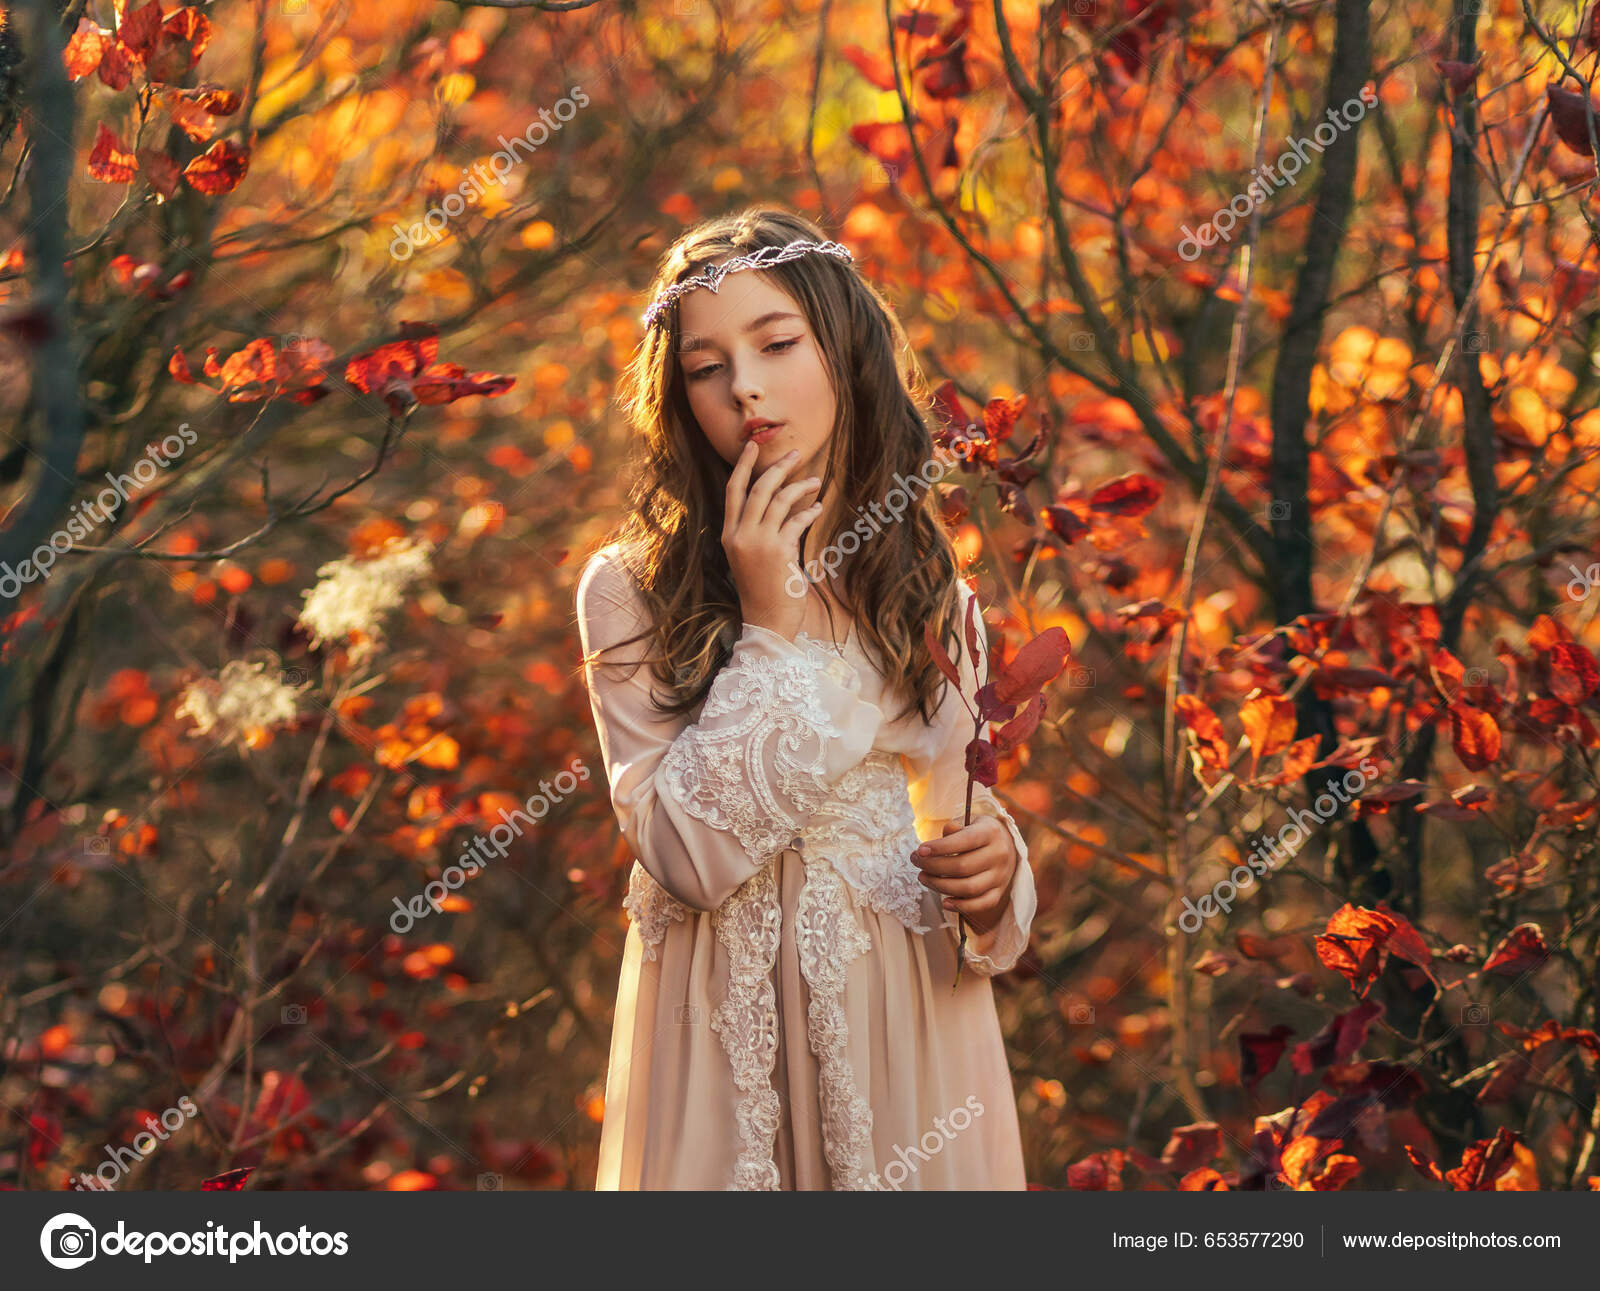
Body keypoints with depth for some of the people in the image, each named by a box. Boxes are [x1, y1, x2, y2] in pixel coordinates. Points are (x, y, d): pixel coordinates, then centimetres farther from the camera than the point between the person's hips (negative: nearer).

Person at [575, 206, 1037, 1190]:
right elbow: (691, 858, -16)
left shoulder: (929, 592, 4)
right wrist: (768, 627, -16)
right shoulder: (631, 592, -6)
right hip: (728, 1025, -2)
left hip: (912, 1012, 3)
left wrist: (992, 863, -8)